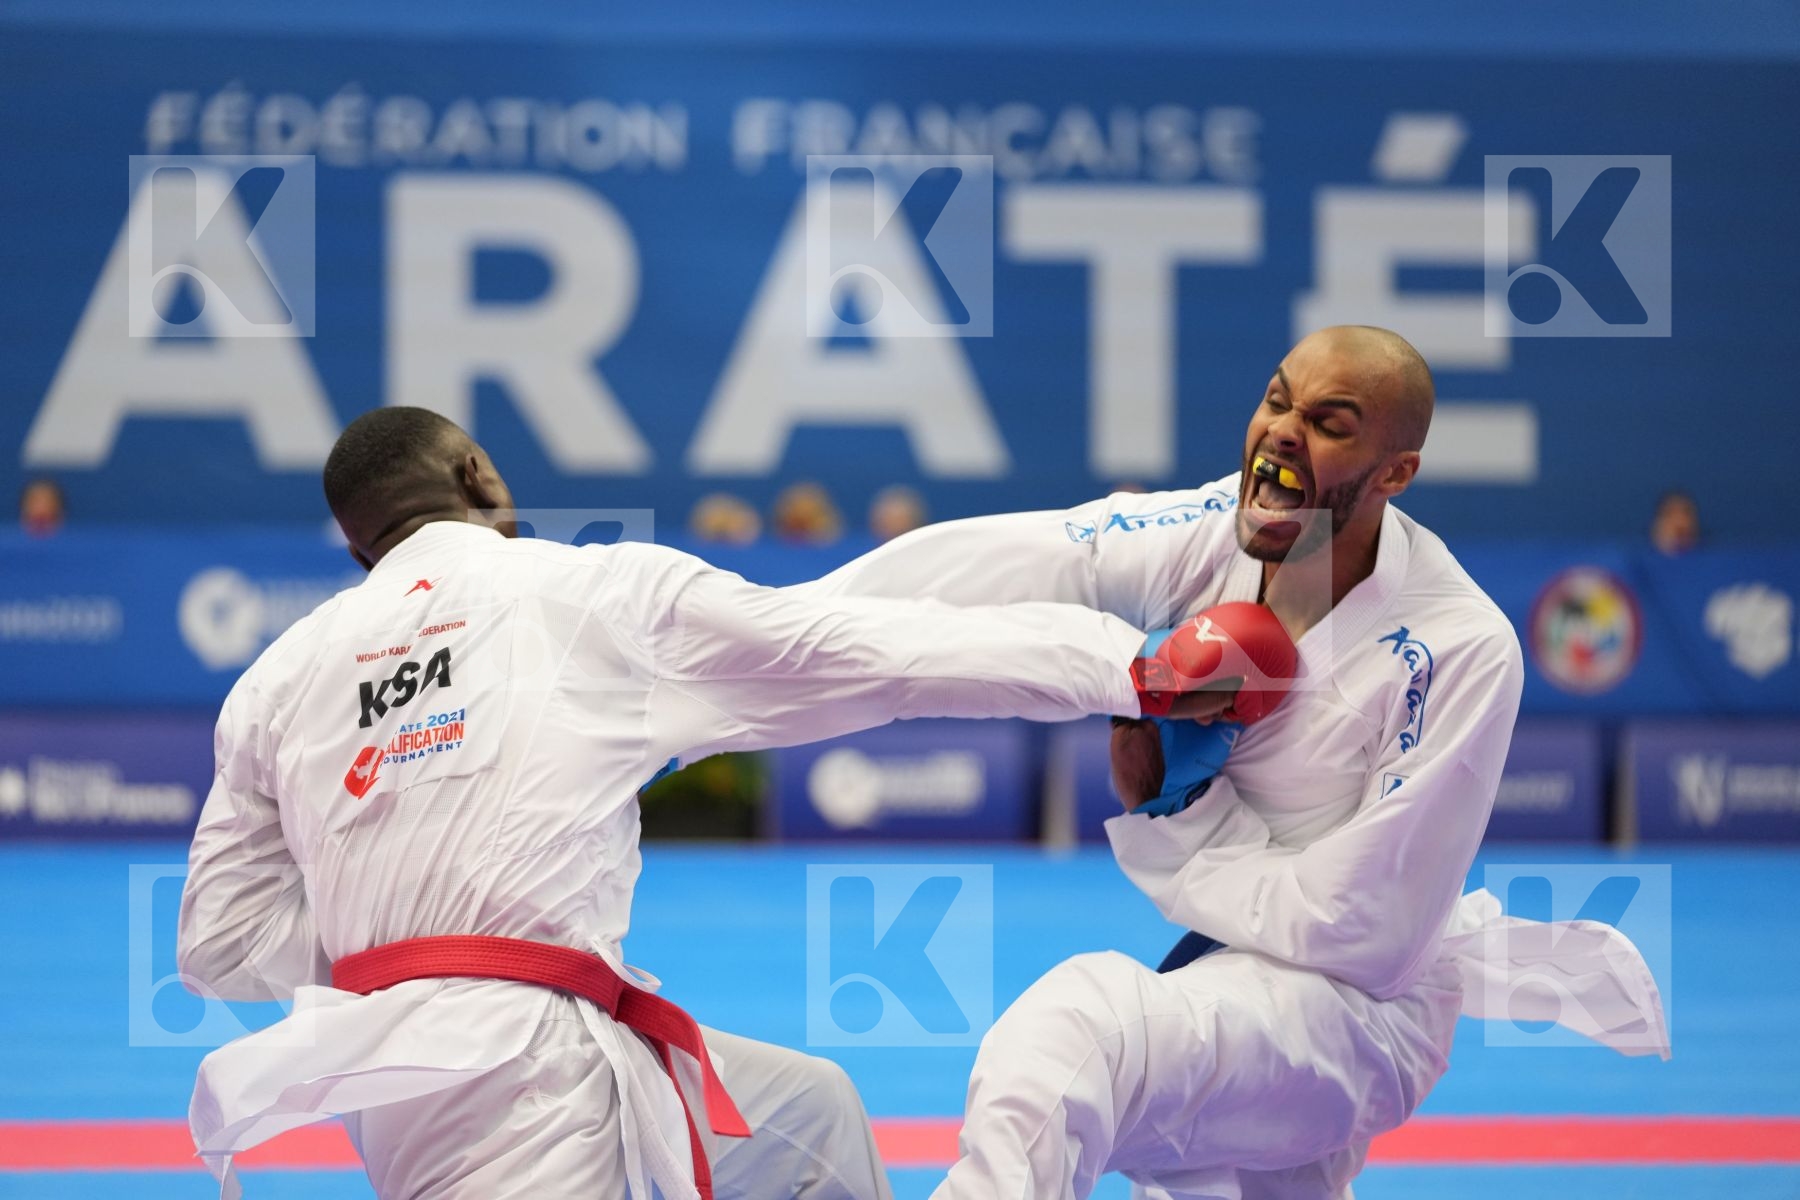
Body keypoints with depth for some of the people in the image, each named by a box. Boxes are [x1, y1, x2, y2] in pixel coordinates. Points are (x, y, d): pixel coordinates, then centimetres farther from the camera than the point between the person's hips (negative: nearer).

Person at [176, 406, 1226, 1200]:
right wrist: (1130, 663, 8)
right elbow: (879, 652, 2)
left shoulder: (278, 679, 12)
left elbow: (225, 937, 12)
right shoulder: (603, 593, 0)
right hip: (522, 1063, -7)